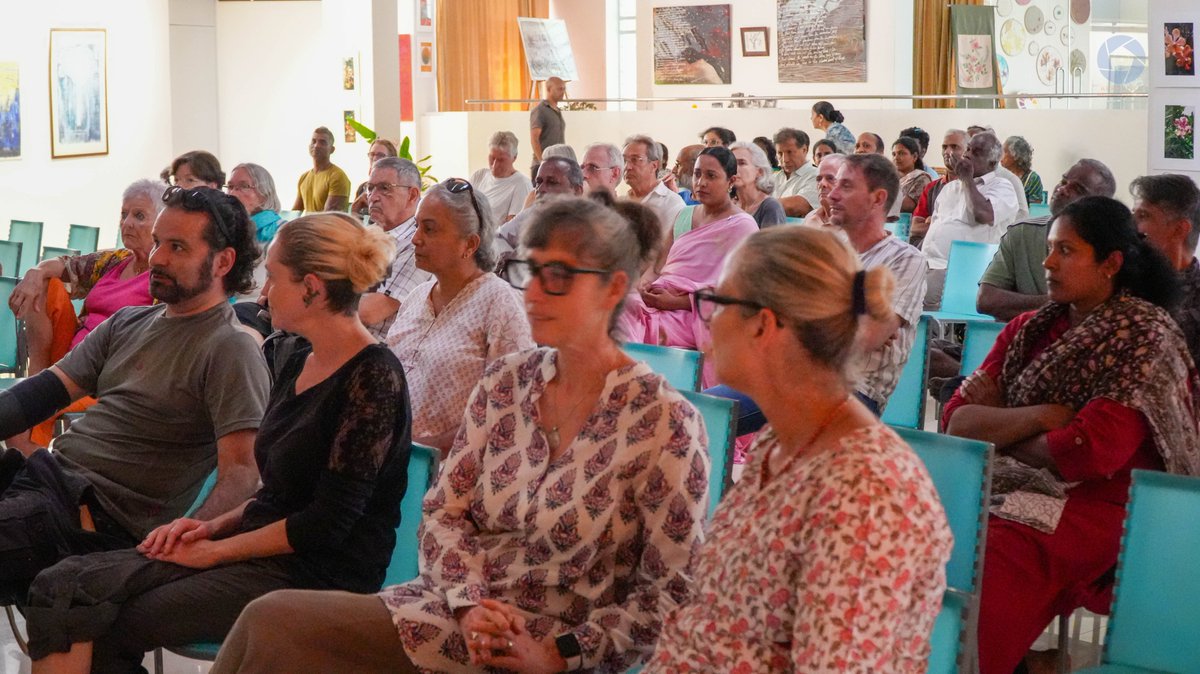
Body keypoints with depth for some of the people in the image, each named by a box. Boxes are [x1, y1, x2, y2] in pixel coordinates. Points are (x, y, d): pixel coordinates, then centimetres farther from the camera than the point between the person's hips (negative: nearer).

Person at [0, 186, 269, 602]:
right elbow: (51, 389, 17)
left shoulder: (231, 352, -8)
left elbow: (241, 472, -16)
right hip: (48, 471, 8)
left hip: (101, 517, -8)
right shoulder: (128, 324, 18)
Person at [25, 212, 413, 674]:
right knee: (61, 586, -11)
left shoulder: (373, 377, -13)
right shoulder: (298, 366, 15)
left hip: (318, 576, -8)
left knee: (116, 627, -22)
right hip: (261, 549, 9)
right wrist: (215, 526, 4)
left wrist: (217, 550, -10)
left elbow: (328, 523, -16)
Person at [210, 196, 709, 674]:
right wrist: (471, 603, -11)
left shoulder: (665, 423, -12)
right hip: (458, 602, 6)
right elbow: (444, 510, 7)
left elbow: (672, 593, -10)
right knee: (271, 619, -17)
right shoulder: (505, 381, 6)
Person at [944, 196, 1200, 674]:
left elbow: (1093, 451, -15)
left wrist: (997, 431, -1)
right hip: (1016, 488, 6)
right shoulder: (1029, 329, 14)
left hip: (1095, 505, -6)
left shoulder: (1145, 335, -3)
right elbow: (957, 420, 5)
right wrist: (1039, 416, -10)